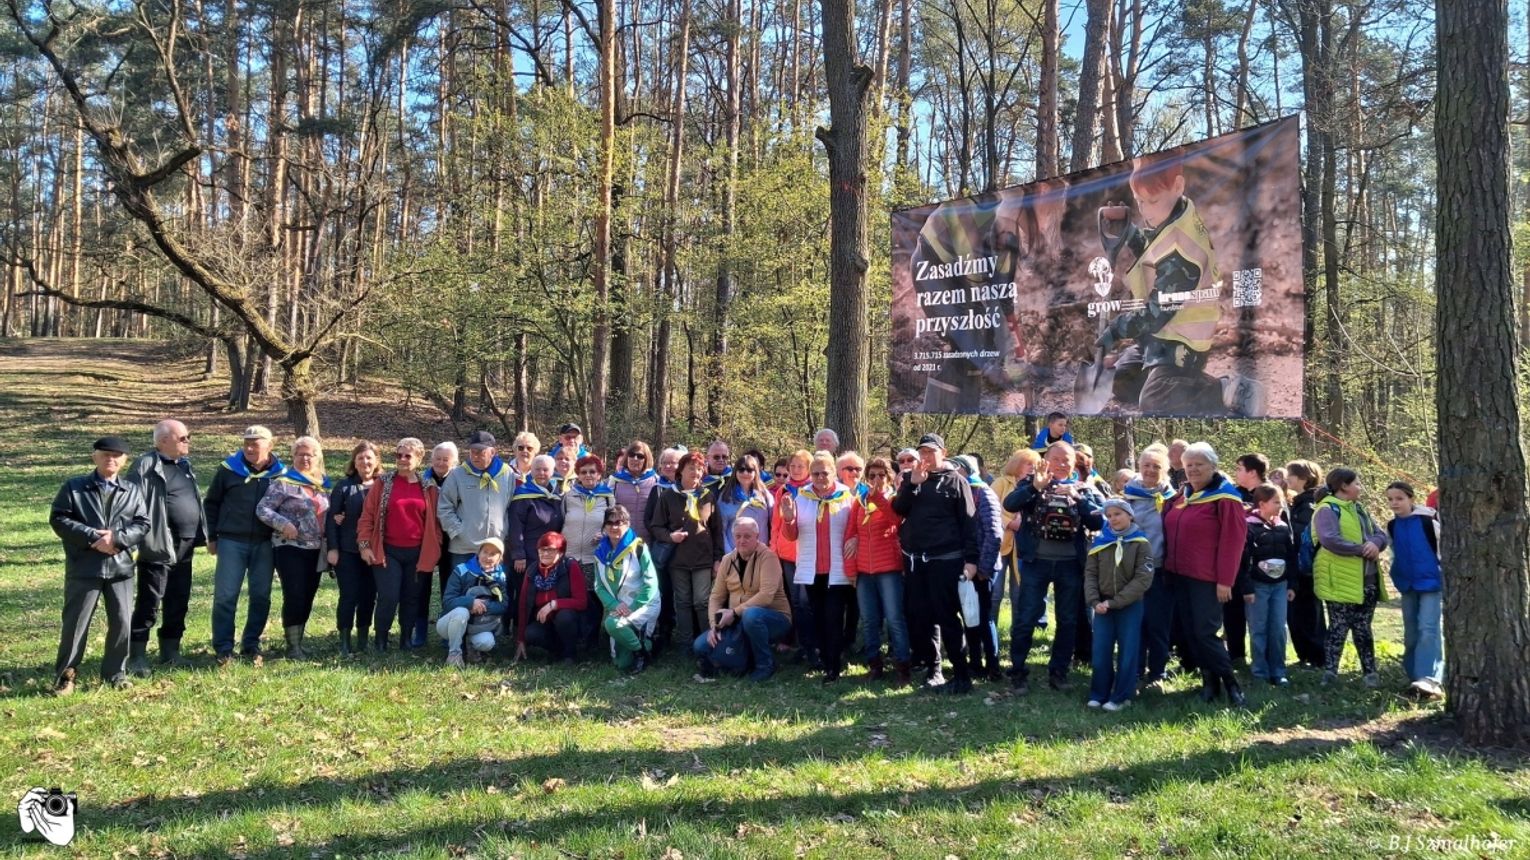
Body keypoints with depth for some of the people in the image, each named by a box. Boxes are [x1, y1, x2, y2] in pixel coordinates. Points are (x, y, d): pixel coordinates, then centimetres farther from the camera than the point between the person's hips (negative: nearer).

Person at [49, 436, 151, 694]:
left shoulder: (133, 490, 10)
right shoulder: (74, 487, 3)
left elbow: (143, 523, 3)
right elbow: (58, 519, -5)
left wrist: (117, 538, -14)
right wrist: (92, 537, -15)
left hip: (120, 566, 2)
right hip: (84, 567, -2)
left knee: (122, 622, 4)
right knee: (76, 622, 3)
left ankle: (116, 672, 19)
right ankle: (64, 673, 17)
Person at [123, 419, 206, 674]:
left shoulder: (185, 466, 16)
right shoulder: (145, 467, -10)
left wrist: (204, 534, 19)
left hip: (185, 546, 8)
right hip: (159, 547, -8)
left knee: (179, 602, 13)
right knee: (148, 604, -2)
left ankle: (170, 651, 23)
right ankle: (137, 657, 6)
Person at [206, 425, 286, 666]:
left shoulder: (280, 472, 2)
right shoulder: (229, 468, 0)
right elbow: (211, 502, 7)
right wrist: (212, 537, 4)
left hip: (265, 544, 1)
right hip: (231, 541, -1)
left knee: (261, 596, 6)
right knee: (225, 596, -2)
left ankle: (251, 645, 18)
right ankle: (223, 648, 6)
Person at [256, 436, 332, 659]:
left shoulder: (322, 485, 12)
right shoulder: (284, 483, -6)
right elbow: (262, 509, -11)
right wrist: (283, 524, -24)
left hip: (315, 550, 6)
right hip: (291, 549, -6)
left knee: (307, 599, 10)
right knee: (295, 597, -8)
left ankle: (298, 642, 22)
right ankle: (293, 647, 2)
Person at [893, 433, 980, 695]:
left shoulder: (955, 480, -1)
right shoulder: (912, 478, 13)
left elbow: (969, 522, -5)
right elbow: (898, 509, 1)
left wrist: (971, 559, -12)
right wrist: (912, 483, -13)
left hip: (945, 560, -5)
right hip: (915, 559, 5)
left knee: (947, 618, -6)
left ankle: (962, 676, -1)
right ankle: (933, 669, 20)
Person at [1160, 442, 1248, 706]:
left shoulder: (1225, 497, -10)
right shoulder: (1181, 495, 12)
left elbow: (1233, 540, -14)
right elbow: (1170, 531, 21)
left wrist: (1225, 580, -16)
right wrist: (1169, 565, 12)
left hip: (1207, 578, -7)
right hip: (1179, 575, 7)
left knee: (1205, 632, -8)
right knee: (1191, 631, 9)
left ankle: (1230, 681, 7)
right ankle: (1209, 679, 19)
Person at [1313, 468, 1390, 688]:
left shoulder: (1359, 509, 16)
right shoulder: (1327, 510, -11)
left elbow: (1382, 535, 13)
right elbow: (1330, 540, -24)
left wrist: (1375, 542, -11)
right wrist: (1362, 549, -17)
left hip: (1367, 580, 8)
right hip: (1340, 581, -7)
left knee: (1363, 628, 13)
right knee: (1339, 627, -3)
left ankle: (1370, 671, 20)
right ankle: (1330, 670, 5)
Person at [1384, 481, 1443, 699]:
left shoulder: (1428, 520, -12)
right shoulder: (1392, 526, 6)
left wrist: (1445, 576, -6)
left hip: (1431, 582, -6)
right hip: (1407, 585, 6)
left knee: (1428, 630, -15)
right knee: (1411, 634, 9)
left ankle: (1429, 680, -21)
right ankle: (1416, 678, 17)